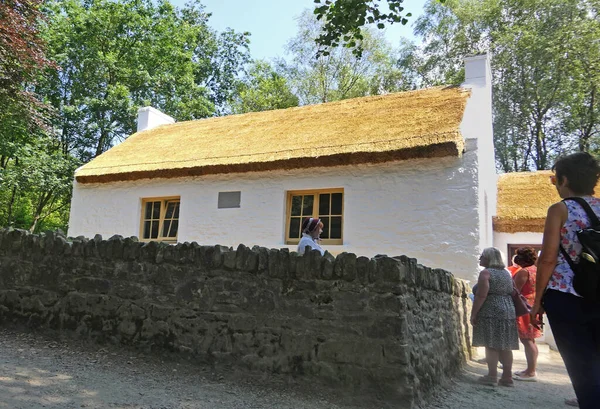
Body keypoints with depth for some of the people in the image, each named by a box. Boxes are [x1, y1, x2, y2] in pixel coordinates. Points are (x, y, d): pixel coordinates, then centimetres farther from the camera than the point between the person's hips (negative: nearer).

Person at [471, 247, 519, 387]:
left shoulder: (486, 273, -10)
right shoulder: (506, 273, 15)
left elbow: (481, 296, -16)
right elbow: (512, 294, 17)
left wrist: (473, 314, -12)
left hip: (491, 313, -8)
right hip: (508, 311, 8)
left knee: (491, 345, -4)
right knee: (505, 346, 10)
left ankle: (492, 377, -3)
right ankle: (507, 377, 13)